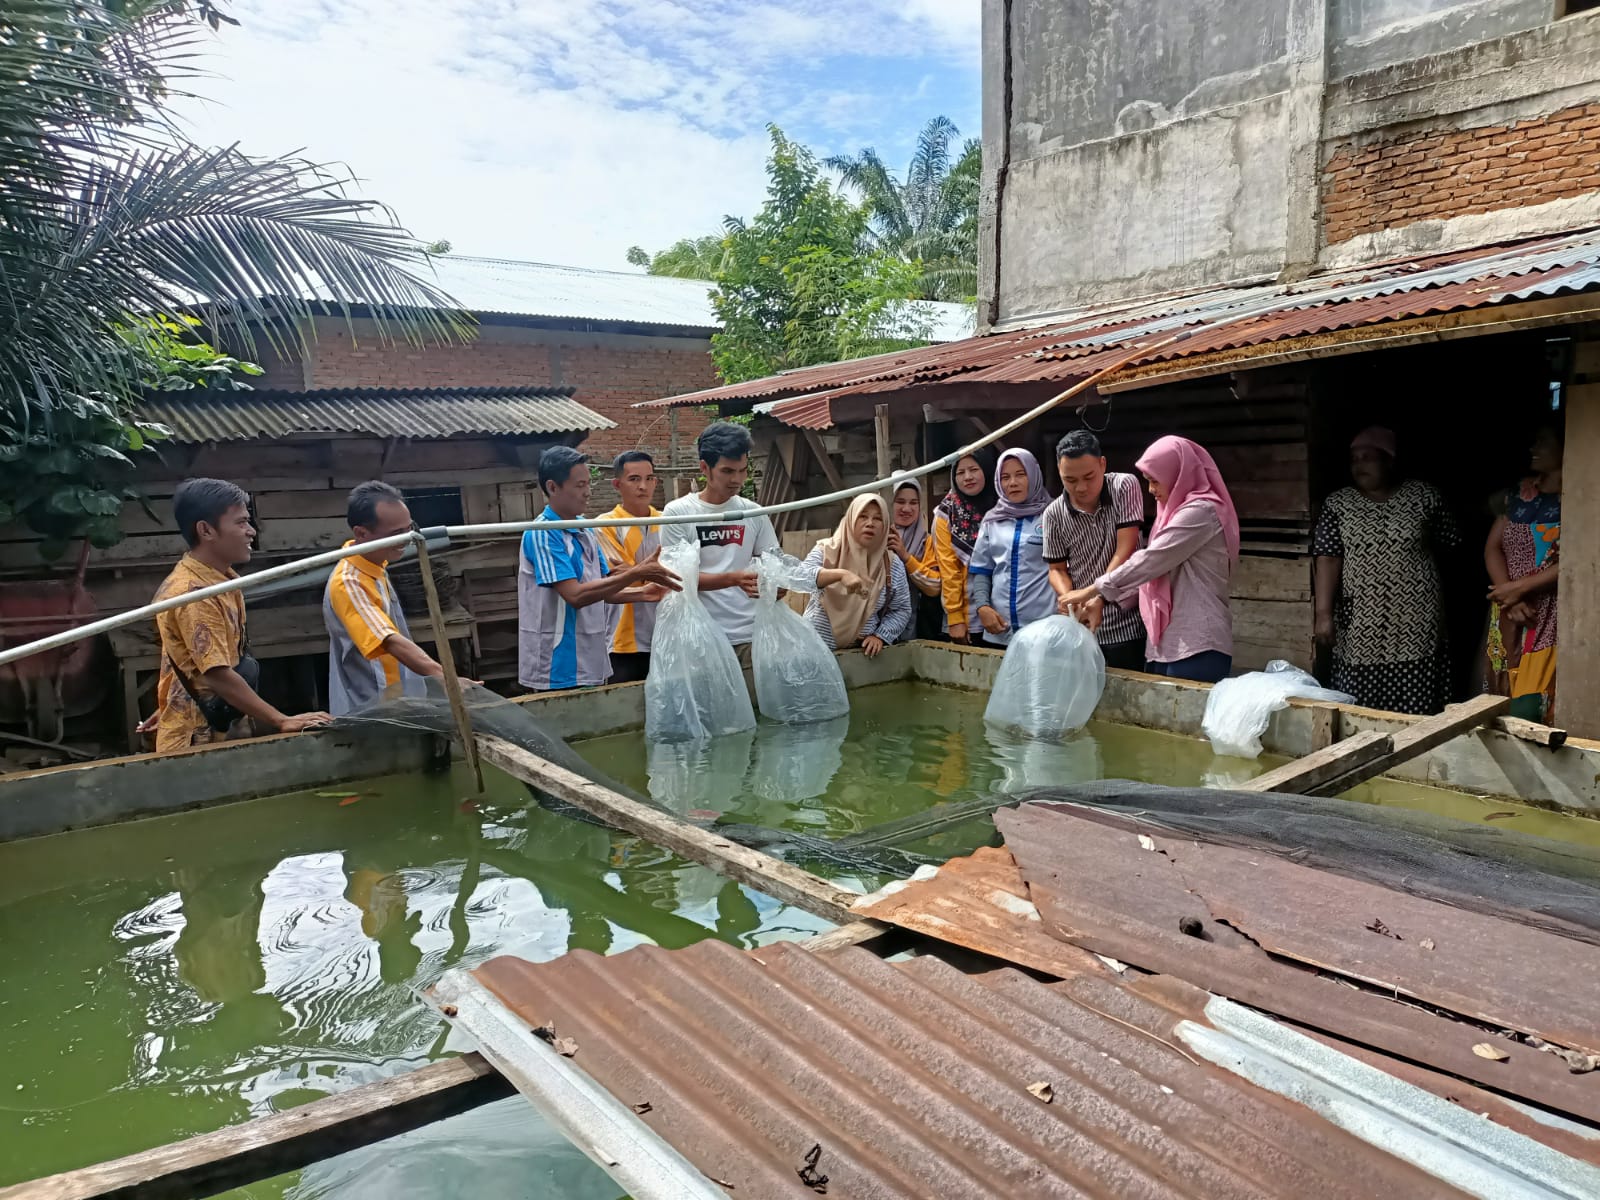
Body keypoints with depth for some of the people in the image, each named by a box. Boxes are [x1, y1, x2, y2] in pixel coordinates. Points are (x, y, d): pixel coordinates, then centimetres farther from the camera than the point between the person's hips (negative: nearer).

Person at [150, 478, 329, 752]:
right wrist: (282, 722, -27)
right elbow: (219, 676, -26)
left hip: (222, 729, 9)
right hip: (196, 739, -8)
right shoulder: (194, 593, -22)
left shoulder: (222, 579, 8)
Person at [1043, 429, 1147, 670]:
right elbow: (1057, 568, 7)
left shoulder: (1125, 486, -8)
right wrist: (1067, 596, -14)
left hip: (1125, 623, -2)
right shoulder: (1054, 514, -2)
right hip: (1080, 624, 2)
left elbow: (1124, 553, -13)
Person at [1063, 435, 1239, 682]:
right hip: (1164, 645, 9)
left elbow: (1150, 561, -15)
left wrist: (1091, 590, -9)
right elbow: (1152, 570, 18)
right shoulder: (1179, 512, 21)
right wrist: (1103, 599, 6)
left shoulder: (1201, 511, -10)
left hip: (1198, 647, -9)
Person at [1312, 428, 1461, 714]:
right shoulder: (1338, 504, 4)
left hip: (1416, 625, 0)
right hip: (1360, 628, 0)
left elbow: (1451, 546, 7)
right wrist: (1324, 613, -12)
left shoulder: (1424, 496, 3)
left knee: (1415, 714, 1)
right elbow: (1328, 559, -3)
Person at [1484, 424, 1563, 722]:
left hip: (1551, 618, -5)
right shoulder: (1520, 492, 10)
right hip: (1509, 617, 5)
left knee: (1528, 712, -12)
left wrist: (1520, 587, -13)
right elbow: (1492, 548, 6)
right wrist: (1510, 599, -8)